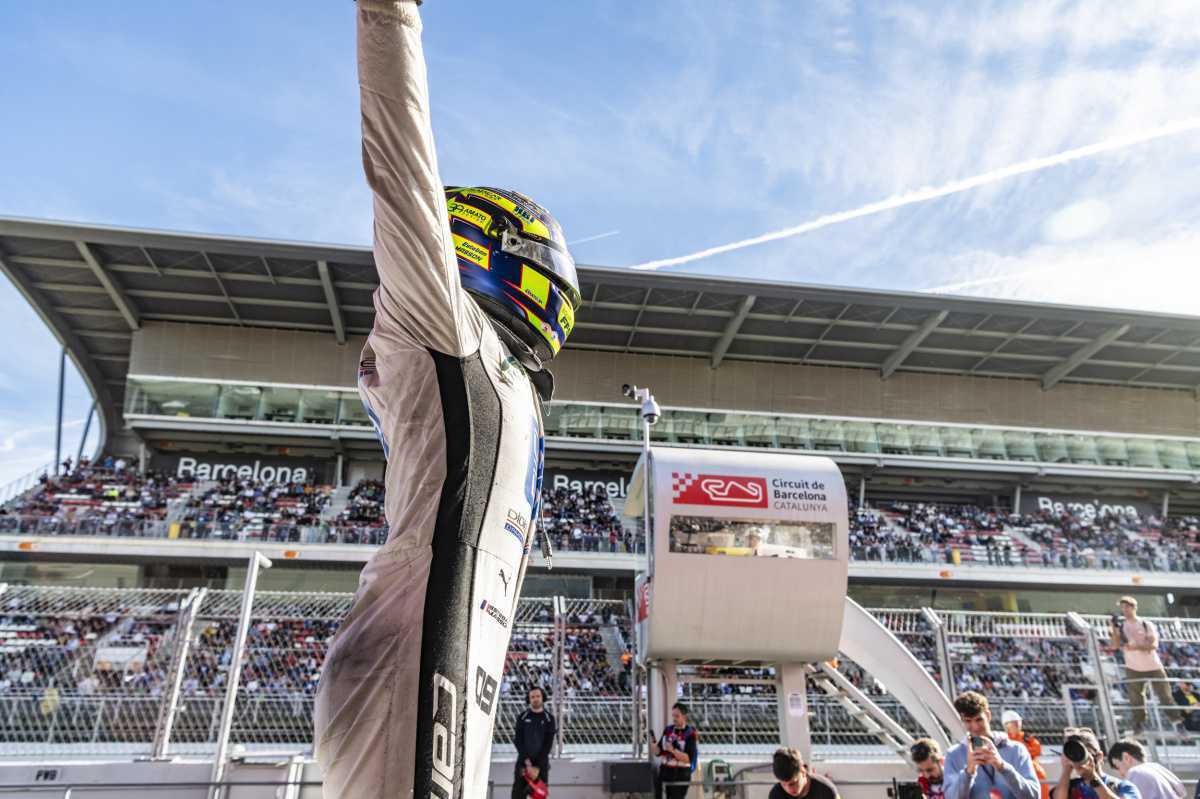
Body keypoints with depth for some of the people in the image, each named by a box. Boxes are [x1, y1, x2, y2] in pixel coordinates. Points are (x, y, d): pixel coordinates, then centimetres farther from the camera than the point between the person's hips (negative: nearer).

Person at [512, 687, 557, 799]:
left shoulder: (549, 718, 2)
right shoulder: (522, 718, 4)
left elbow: (548, 744, -3)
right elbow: (518, 741, -2)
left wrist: (538, 767, -11)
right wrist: (527, 762, -13)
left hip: (541, 763, 0)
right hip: (523, 763, 1)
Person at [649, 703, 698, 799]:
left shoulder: (690, 734, -9)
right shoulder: (668, 730, 7)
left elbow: (689, 759, -16)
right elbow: (658, 752, 6)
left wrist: (673, 750, -26)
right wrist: (652, 743, -14)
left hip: (680, 775, -5)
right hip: (664, 772, 5)